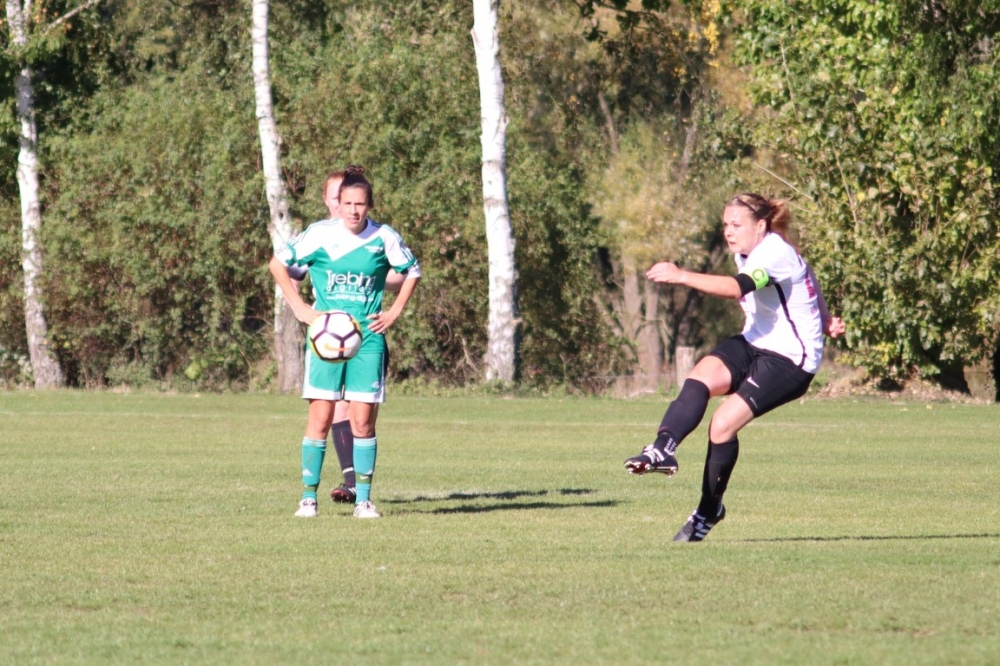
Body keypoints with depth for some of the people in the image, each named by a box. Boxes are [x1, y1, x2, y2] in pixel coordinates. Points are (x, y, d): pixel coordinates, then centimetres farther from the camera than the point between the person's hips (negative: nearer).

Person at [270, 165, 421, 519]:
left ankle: (363, 499, 5)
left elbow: (412, 272, 16)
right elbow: (277, 263, 6)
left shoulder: (384, 238, 0)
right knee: (320, 419, -6)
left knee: (363, 421, -2)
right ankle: (308, 497, 0)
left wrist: (394, 312, 6)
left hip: (368, 339, 1)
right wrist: (299, 307, -1)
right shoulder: (319, 234, -4)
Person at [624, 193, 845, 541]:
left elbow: (736, 288, -39)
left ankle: (709, 509, 1)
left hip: (790, 360, -9)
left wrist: (681, 276, -47)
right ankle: (663, 449, -44)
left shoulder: (774, 254, -21)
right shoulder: (748, 253, 8)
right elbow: (806, 277, 24)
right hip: (753, 344, 9)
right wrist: (823, 318, 19)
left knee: (723, 423, -19)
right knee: (701, 377, -23)